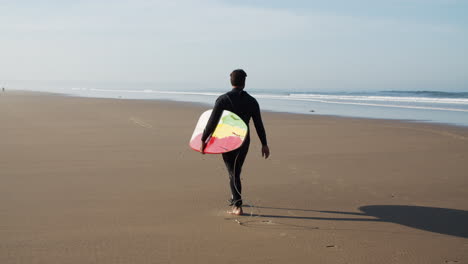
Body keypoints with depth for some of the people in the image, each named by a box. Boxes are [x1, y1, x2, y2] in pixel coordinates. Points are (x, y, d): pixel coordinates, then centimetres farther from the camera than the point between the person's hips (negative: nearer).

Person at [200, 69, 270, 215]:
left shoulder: (223, 99, -10)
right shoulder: (252, 101, -1)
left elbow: (212, 122, -14)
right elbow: (259, 124, 1)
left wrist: (203, 140, -7)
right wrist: (264, 144, 8)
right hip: (244, 142, 3)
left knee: (233, 173, 2)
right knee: (236, 171, 21)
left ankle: (237, 206, -6)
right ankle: (234, 199, 36)